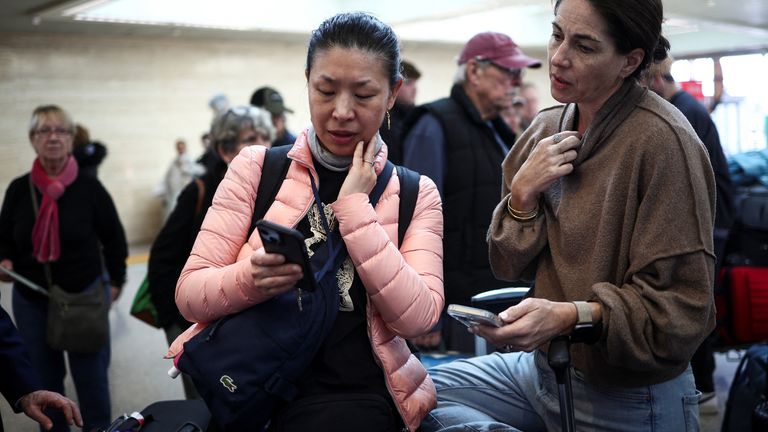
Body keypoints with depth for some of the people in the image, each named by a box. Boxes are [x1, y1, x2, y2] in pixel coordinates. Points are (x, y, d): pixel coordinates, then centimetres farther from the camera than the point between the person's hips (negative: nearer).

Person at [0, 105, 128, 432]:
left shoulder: (89, 187, -8)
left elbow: (114, 239, 2)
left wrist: (115, 281, 2)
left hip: (85, 297, -2)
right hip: (30, 301, 2)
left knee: (91, 377, 7)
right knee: (44, 378, 12)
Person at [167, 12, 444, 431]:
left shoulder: (416, 194, 5)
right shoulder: (255, 168, 3)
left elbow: (418, 317, -8)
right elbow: (190, 293, -1)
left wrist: (355, 207, -10)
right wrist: (251, 279, -21)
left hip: (354, 393, -1)